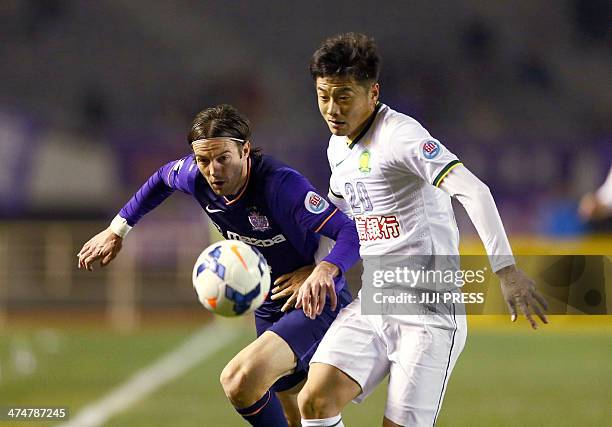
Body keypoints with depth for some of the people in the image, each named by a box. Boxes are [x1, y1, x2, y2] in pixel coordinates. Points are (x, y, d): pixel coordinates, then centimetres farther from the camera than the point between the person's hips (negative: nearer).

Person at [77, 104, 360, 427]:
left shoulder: (281, 184, -29)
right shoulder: (195, 176, -9)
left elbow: (350, 232, -32)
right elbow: (162, 179, 16)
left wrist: (324, 271, -50)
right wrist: (116, 230, 20)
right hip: (269, 308, 8)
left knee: (238, 381, -29)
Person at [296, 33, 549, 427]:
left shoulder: (400, 136, -16)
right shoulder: (338, 147, 12)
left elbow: (474, 192, -28)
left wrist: (506, 269, -37)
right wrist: (318, 272, 16)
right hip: (369, 306, 7)